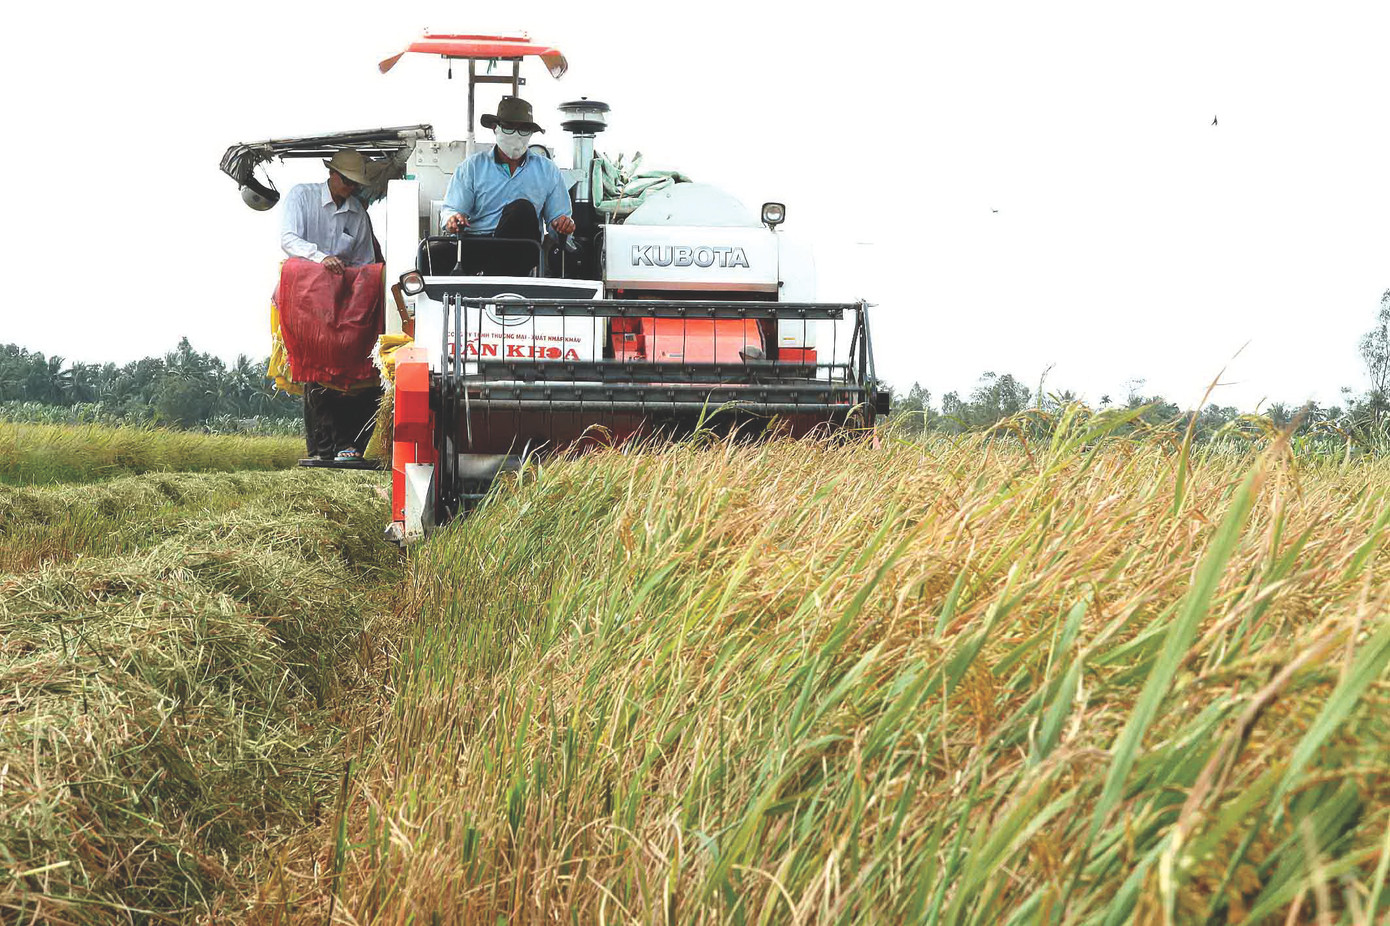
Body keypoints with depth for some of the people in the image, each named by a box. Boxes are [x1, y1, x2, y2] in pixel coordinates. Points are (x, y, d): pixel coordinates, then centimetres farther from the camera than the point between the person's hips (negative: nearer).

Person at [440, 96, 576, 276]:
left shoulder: (547, 170, 18)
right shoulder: (471, 167, 14)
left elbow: (556, 215, 17)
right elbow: (450, 209, 7)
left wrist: (564, 223, -8)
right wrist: (452, 219, -18)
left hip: (521, 253, 1)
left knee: (522, 209, -31)